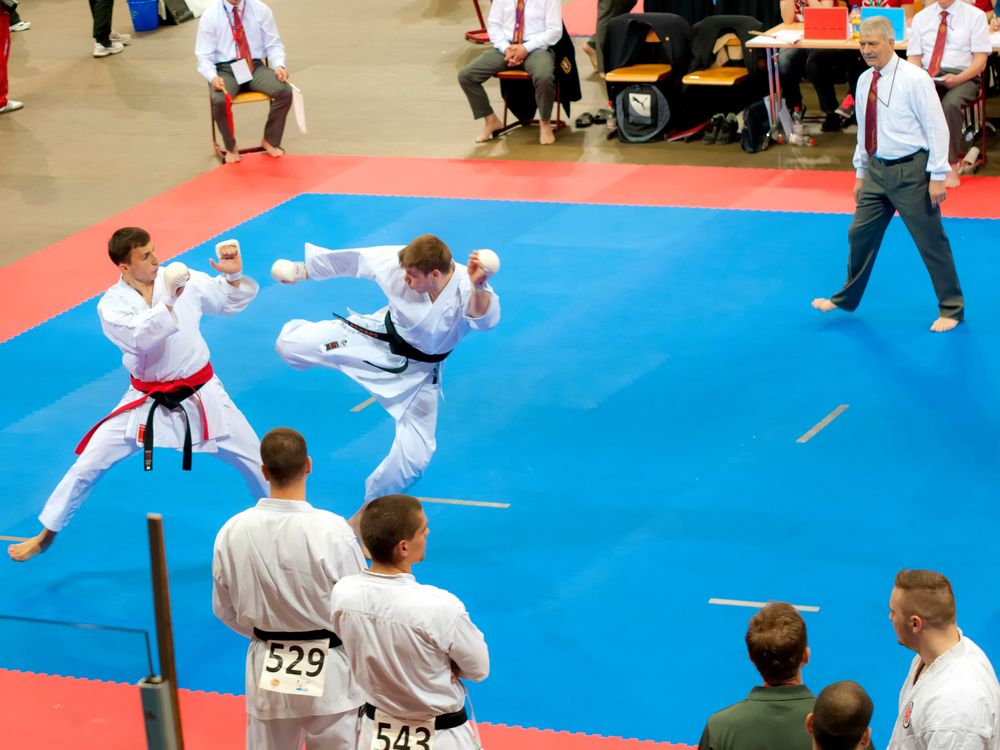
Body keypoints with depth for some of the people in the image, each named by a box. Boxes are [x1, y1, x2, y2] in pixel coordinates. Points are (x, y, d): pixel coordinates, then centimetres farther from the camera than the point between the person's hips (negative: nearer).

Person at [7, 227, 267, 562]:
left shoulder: (182, 279, -9)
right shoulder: (112, 305, -14)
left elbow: (231, 300, 3)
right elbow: (141, 338, -32)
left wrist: (234, 275, -17)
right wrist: (169, 299, -38)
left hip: (200, 396, 1)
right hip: (147, 401, -1)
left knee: (255, 459, 6)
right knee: (88, 465, -1)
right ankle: (46, 534, 18)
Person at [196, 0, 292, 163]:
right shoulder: (210, 15, -4)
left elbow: (273, 44, 6)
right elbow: (204, 56, -3)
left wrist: (278, 66, -14)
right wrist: (213, 77, -23)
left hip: (255, 67, 2)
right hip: (225, 69, -2)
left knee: (284, 91, -26)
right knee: (219, 100, -34)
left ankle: (270, 141, -2)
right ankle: (231, 147, -6)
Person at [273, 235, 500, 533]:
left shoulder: (467, 291, -35)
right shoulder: (397, 263, -25)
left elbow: (486, 318, -57)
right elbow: (351, 260, -10)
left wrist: (478, 288, -79)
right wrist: (302, 270, 0)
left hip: (418, 372, -2)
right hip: (378, 340, 2)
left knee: (413, 456, -5)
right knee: (290, 345, -8)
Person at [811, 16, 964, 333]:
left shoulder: (914, 79, -16)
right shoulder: (864, 81, 5)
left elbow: (937, 128, -14)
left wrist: (937, 176, -15)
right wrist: (861, 172, 17)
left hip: (910, 170, -6)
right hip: (877, 168, 7)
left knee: (931, 241, 1)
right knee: (861, 234, 15)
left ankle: (951, 308, 14)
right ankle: (847, 299, 32)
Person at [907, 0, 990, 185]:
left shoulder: (975, 16, 4)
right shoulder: (921, 17, 14)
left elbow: (980, 61, -2)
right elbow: (914, 58, 12)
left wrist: (957, 79, -20)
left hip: (963, 78, -3)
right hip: (927, 77, 3)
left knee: (950, 104, -37)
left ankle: (951, 166, -32)